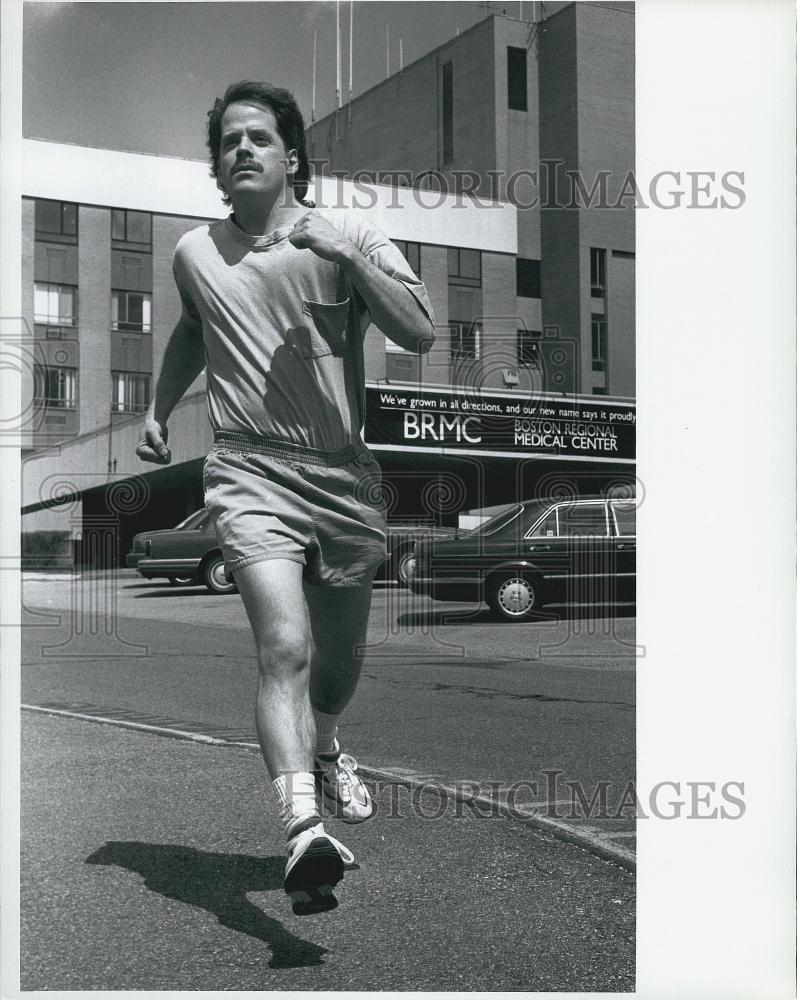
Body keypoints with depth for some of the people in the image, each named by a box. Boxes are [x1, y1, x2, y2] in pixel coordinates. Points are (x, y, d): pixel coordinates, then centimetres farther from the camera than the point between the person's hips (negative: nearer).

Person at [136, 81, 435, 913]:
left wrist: (351, 257, -17)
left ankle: (324, 749, 47)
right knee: (283, 647, -21)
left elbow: (420, 334, -9)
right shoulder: (194, 253, 10)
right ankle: (303, 830, -25)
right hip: (250, 473, -1)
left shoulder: (347, 234, 2)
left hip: (345, 476, 1)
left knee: (340, 653, 15)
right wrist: (158, 410, 27)